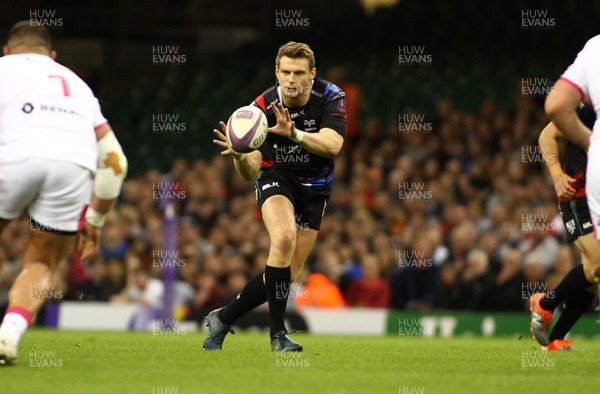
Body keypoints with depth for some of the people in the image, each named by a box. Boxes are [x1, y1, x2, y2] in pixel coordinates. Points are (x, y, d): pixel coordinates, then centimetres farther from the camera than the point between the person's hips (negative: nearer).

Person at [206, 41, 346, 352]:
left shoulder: (330, 97, -16)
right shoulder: (263, 107, -18)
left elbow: (333, 145, -31)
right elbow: (250, 172, -17)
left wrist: (294, 133, -47)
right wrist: (239, 156, -40)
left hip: (315, 189, 2)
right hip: (277, 178, -2)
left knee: (287, 275, 1)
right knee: (284, 239, -33)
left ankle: (222, 319, 19)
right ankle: (277, 333, -23)